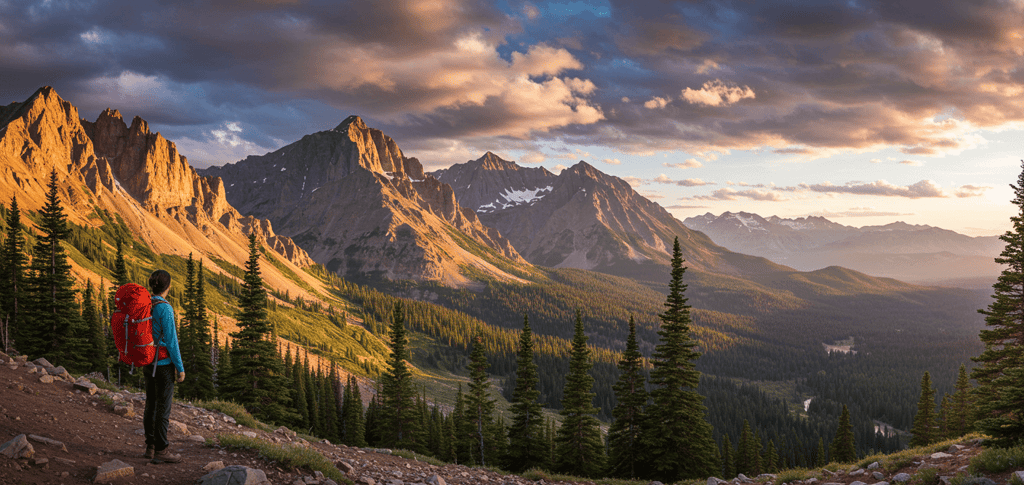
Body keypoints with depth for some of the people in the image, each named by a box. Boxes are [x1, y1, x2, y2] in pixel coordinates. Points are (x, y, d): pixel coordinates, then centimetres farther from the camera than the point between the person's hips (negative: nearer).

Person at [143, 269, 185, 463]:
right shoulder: (165, 309, -20)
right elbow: (171, 340, -19)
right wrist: (180, 368, -12)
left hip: (148, 362, 8)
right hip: (163, 364, -8)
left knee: (151, 404, 15)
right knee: (164, 407, -1)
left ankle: (150, 447, 22)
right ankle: (161, 451, 4)